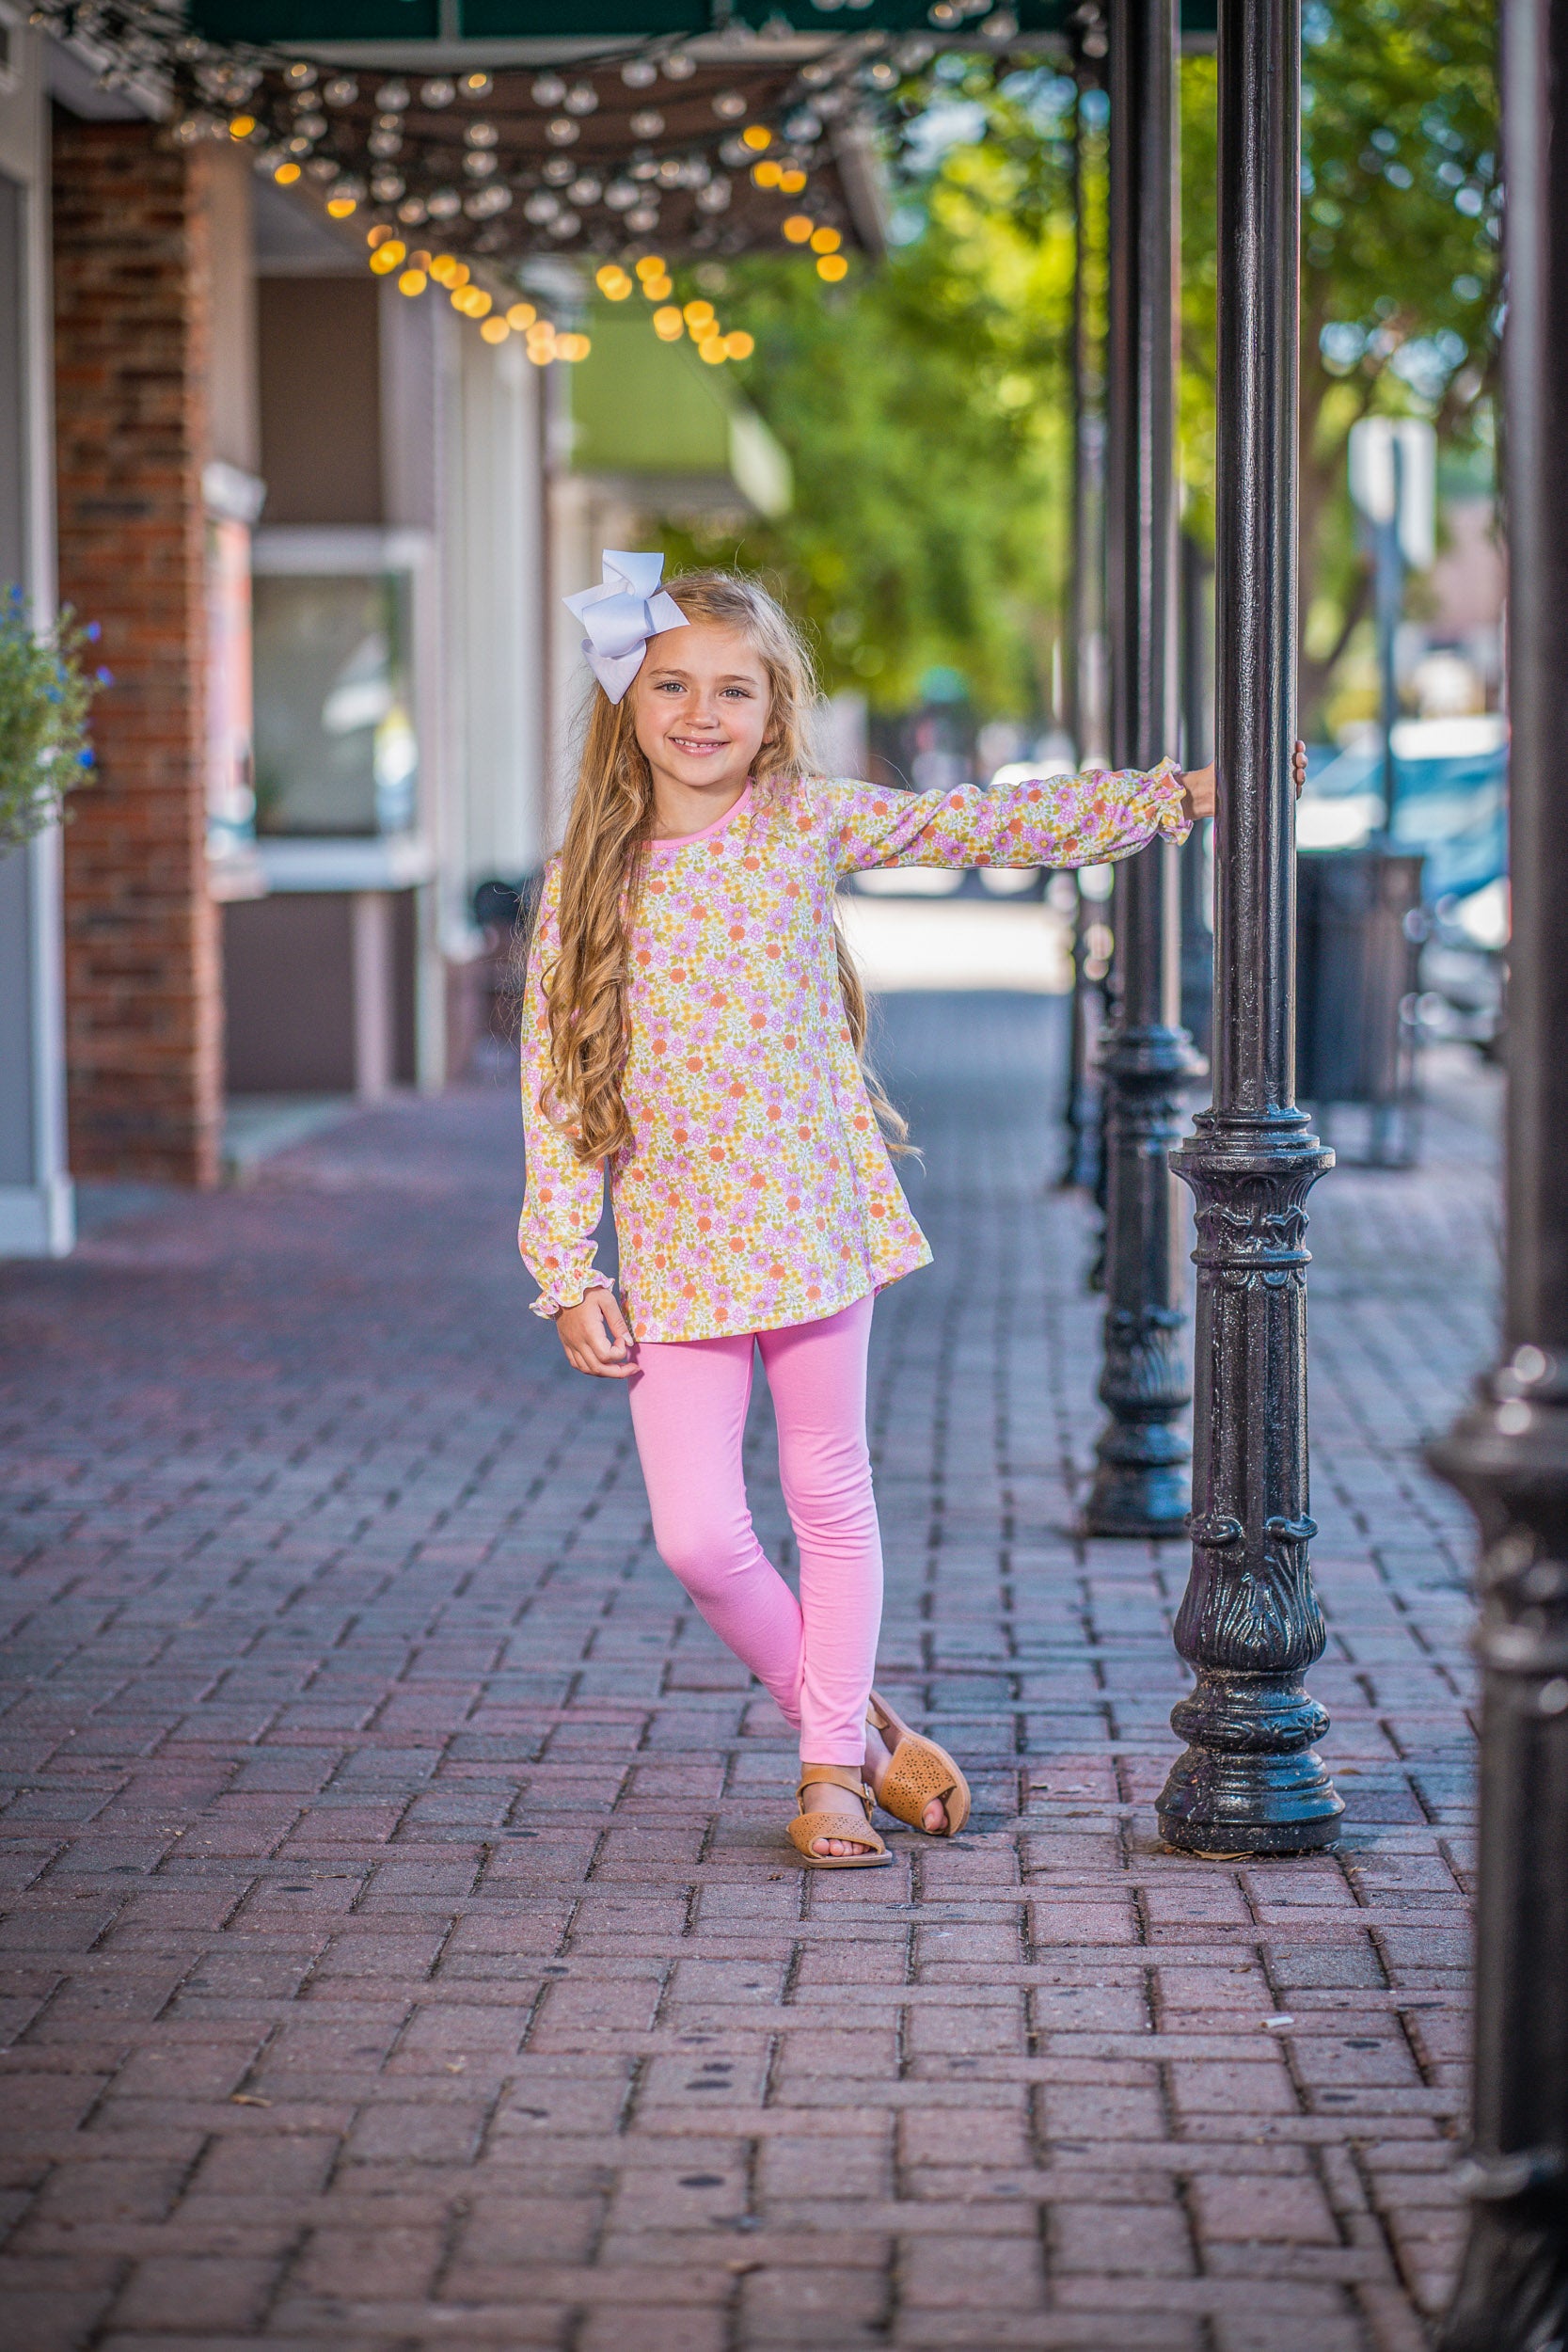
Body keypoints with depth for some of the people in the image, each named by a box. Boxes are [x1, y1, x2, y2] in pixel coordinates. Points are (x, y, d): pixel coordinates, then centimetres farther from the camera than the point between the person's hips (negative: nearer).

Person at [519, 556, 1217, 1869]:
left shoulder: (810, 825, -1)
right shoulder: (590, 881, 0)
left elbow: (1002, 826, -2)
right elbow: (556, 1090, 1)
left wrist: (1175, 798, -8)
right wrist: (569, 1275, -3)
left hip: (813, 1227, 0)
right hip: (674, 1254, 0)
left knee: (831, 1502, 10)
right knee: (699, 1536, -4)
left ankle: (833, 1771, 26)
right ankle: (855, 1722, 20)